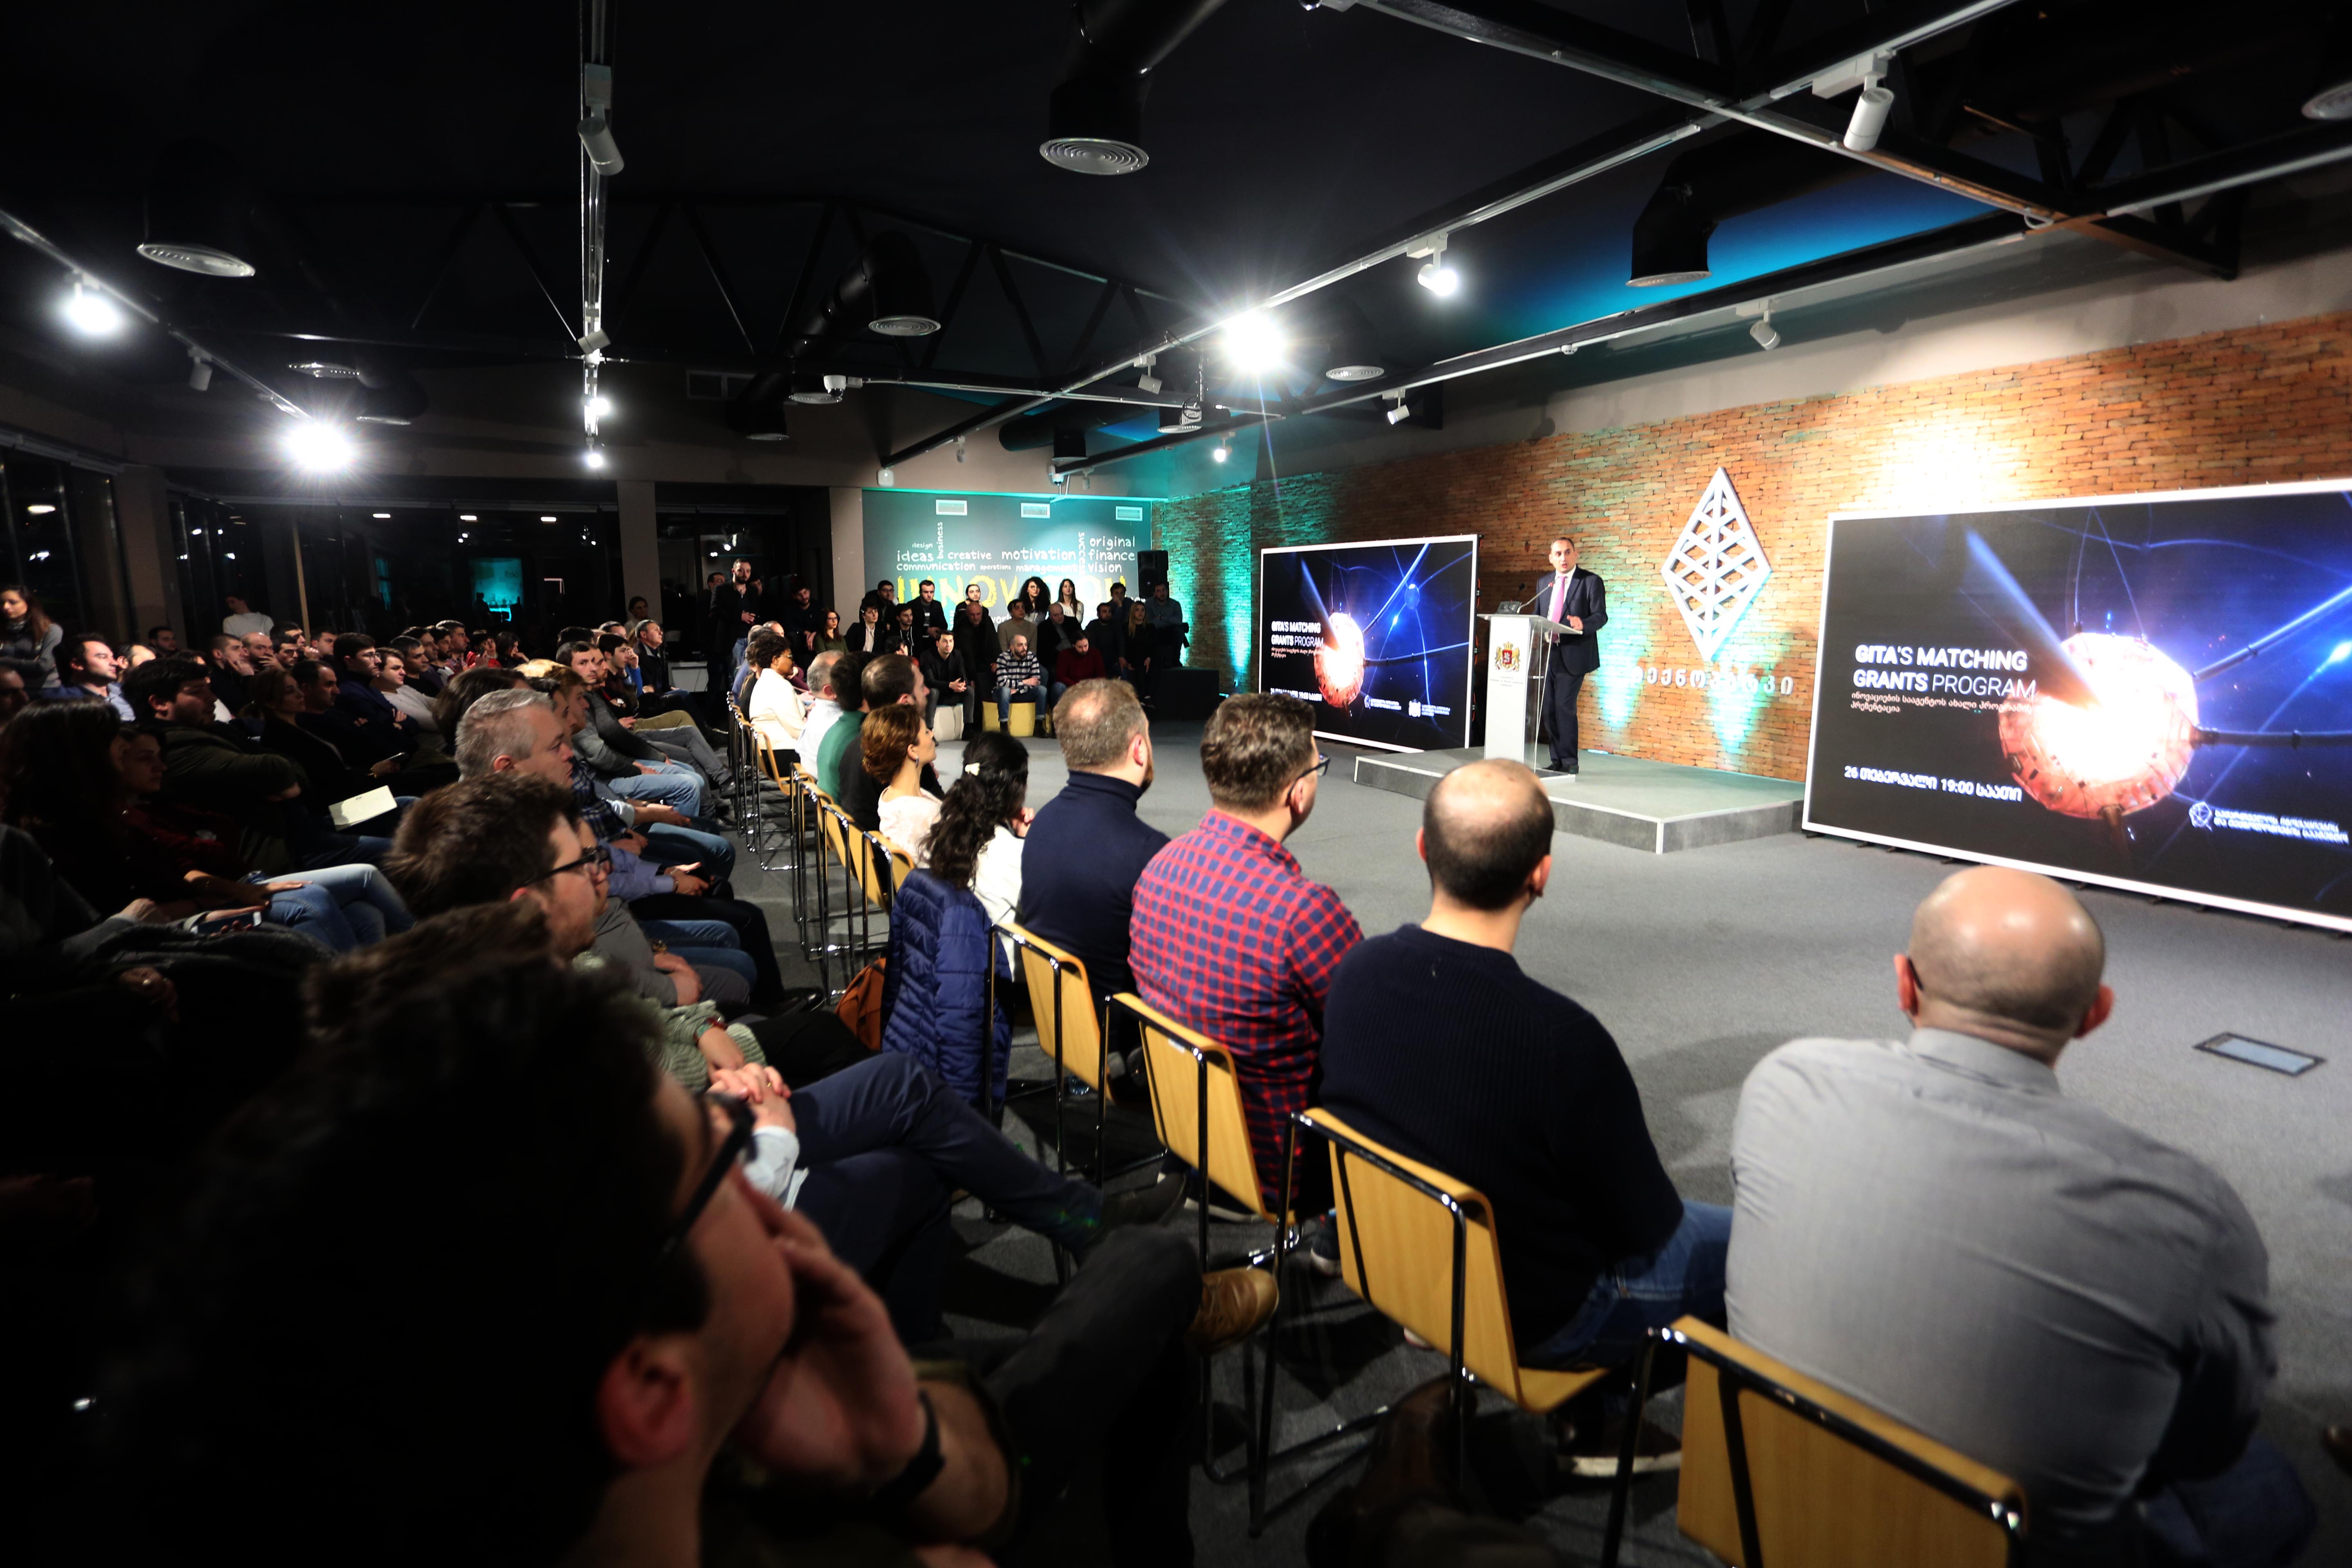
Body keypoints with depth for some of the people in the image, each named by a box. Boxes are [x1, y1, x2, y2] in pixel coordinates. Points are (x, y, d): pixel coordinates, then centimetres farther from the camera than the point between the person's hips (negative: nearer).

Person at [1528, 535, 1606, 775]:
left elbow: (1601, 616, -8)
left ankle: (1569, 762, 1)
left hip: (1573, 655, -5)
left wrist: (1583, 624, -28)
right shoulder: (1544, 582, 16)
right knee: (1549, 708, 6)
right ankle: (1557, 762, 16)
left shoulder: (1591, 581, -1)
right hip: (1547, 653, 6)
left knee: (1564, 706, -10)